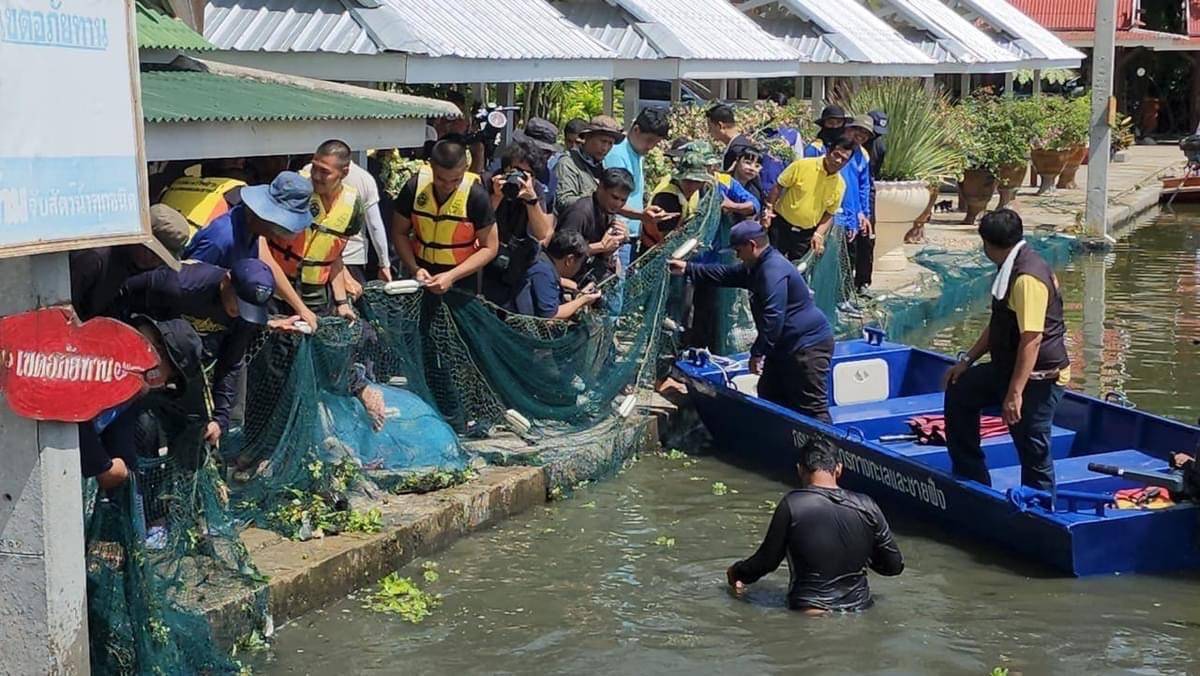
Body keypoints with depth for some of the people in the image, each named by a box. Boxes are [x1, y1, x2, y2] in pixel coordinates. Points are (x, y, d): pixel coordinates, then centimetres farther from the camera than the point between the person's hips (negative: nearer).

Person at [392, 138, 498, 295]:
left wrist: (452, 276, -24)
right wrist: (415, 268, -17)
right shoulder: (414, 187, -13)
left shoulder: (477, 195, -19)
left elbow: (489, 248, -14)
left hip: (462, 280, -2)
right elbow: (399, 233, -2)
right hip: (422, 277, 2)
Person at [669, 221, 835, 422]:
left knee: (812, 410, -11)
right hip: (786, 347, 12)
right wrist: (689, 269, 26)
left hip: (809, 346, -12)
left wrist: (757, 352, -23)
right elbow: (726, 275, 27)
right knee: (768, 398, 18)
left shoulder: (773, 271, -21)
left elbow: (773, 318, -28)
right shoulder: (758, 267, 14)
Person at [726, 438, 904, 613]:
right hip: (859, 606, 4)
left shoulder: (792, 505, -9)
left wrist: (737, 573, 20)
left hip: (810, 611, -4)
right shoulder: (866, 507, 0)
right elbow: (895, 565, 8)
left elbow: (767, 561, 0)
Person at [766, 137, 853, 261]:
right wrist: (768, 210, -11)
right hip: (781, 225, -2)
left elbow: (829, 214, 7)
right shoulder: (803, 165, -11)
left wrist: (819, 234, -7)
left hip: (806, 235, 3)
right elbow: (778, 187, -4)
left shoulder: (840, 185, -1)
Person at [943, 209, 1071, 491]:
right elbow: (998, 324, 20)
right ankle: (972, 481, 29)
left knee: (1033, 452, -3)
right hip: (1008, 367, 11)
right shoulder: (1012, 269, 9)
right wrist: (968, 360, 18)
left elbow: (1031, 340, -29)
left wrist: (1015, 393, -30)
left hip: (1037, 377, -11)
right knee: (960, 393, 23)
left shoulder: (1028, 278, -24)